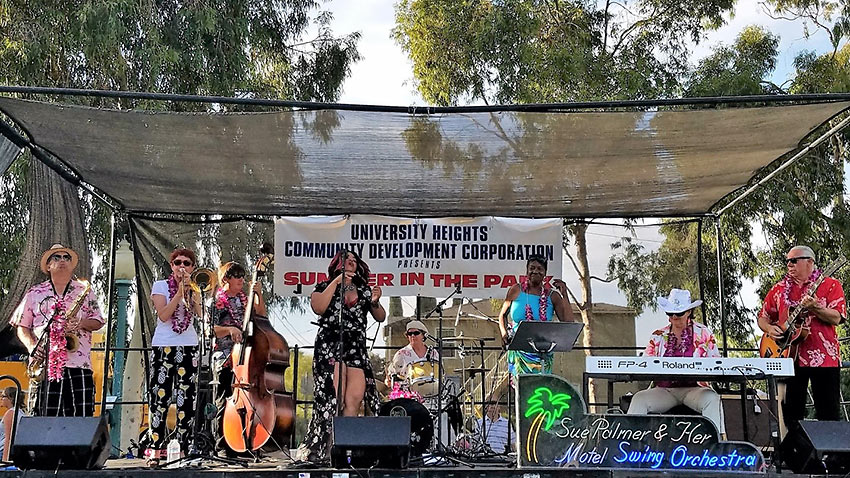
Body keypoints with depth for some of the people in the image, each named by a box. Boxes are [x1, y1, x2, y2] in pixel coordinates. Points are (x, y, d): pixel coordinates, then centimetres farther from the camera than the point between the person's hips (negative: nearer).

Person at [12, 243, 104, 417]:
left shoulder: (85, 291, 15)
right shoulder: (34, 293, 14)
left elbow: (98, 322, 14)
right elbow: (22, 327, 13)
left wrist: (82, 323, -8)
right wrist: (31, 346, -5)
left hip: (78, 364, 0)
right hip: (45, 365, 0)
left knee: (81, 415, -7)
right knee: (44, 418, -5)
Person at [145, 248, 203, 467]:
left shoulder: (194, 288, 12)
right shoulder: (160, 286, 4)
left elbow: (201, 314, -5)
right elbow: (163, 315, -10)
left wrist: (191, 290, -11)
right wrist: (180, 293, -12)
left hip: (189, 347, 3)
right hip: (163, 346, -3)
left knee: (186, 398, 1)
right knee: (160, 397, -6)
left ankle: (183, 448, 5)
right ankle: (155, 449, -2)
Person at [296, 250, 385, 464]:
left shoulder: (364, 291, 22)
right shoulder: (325, 287, 13)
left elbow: (381, 318, 19)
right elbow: (318, 308, -7)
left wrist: (375, 303, -2)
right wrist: (336, 282, -5)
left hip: (357, 349, 4)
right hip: (330, 346, -4)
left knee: (355, 399, -9)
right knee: (333, 398, -15)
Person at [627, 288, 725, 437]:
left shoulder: (704, 333, 7)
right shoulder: (658, 336, 14)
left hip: (694, 388, -2)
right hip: (663, 389, 2)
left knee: (712, 398, -35)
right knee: (639, 398, -26)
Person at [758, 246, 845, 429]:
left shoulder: (830, 285, 2)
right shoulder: (779, 289, 14)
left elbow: (836, 318, -8)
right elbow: (762, 317, 19)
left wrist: (814, 307, -22)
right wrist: (769, 328, -2)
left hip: (823, 358, -4)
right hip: (789, 358, 4)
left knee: (828, 414, -1)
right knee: (791, 414, 7)